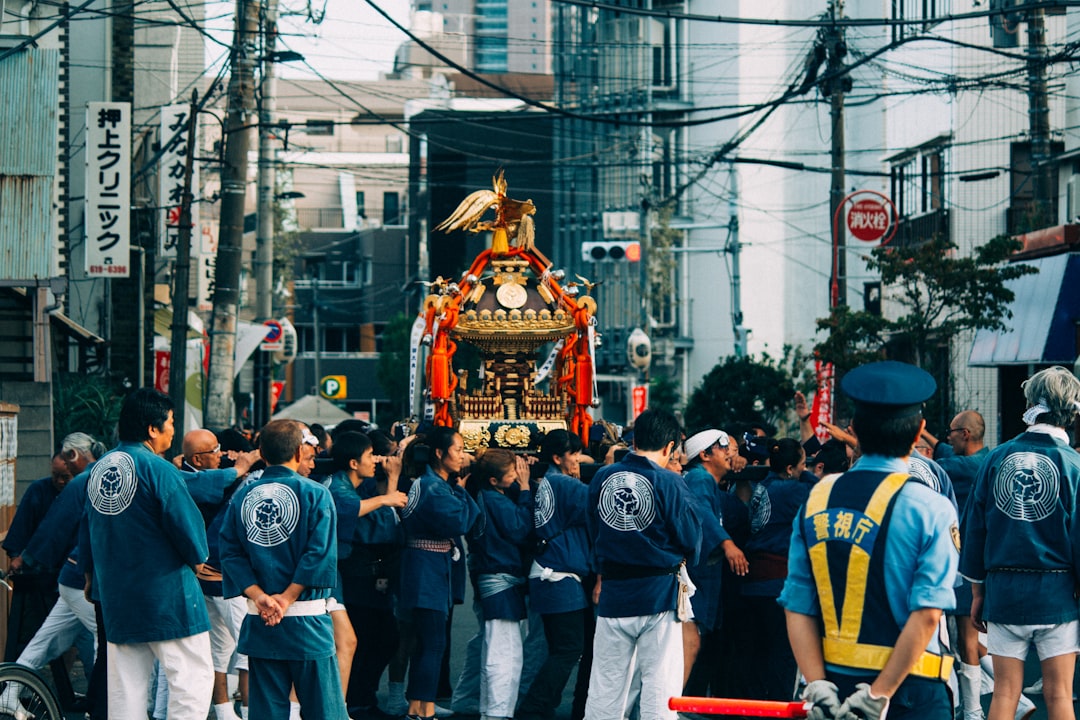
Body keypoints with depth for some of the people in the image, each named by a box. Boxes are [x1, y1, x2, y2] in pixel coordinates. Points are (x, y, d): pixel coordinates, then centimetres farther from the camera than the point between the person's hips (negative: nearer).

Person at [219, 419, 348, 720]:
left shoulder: (242, 496, 4)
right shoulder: (315, 494, -5)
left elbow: (231, 553, -2)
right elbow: (319, 554, -13)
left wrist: (259, 597, -8)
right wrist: (287, 598, -11)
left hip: (259, 624, 3)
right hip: (306, 625, -3)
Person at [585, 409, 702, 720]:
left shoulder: (601, 479, 2)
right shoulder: (668, 482, -11)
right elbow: (691, 537, -6)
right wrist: (681, 561, 16)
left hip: (613, 596, 4)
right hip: (659, 595, -4)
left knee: (605, 686, 9)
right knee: (660, 683, 1)